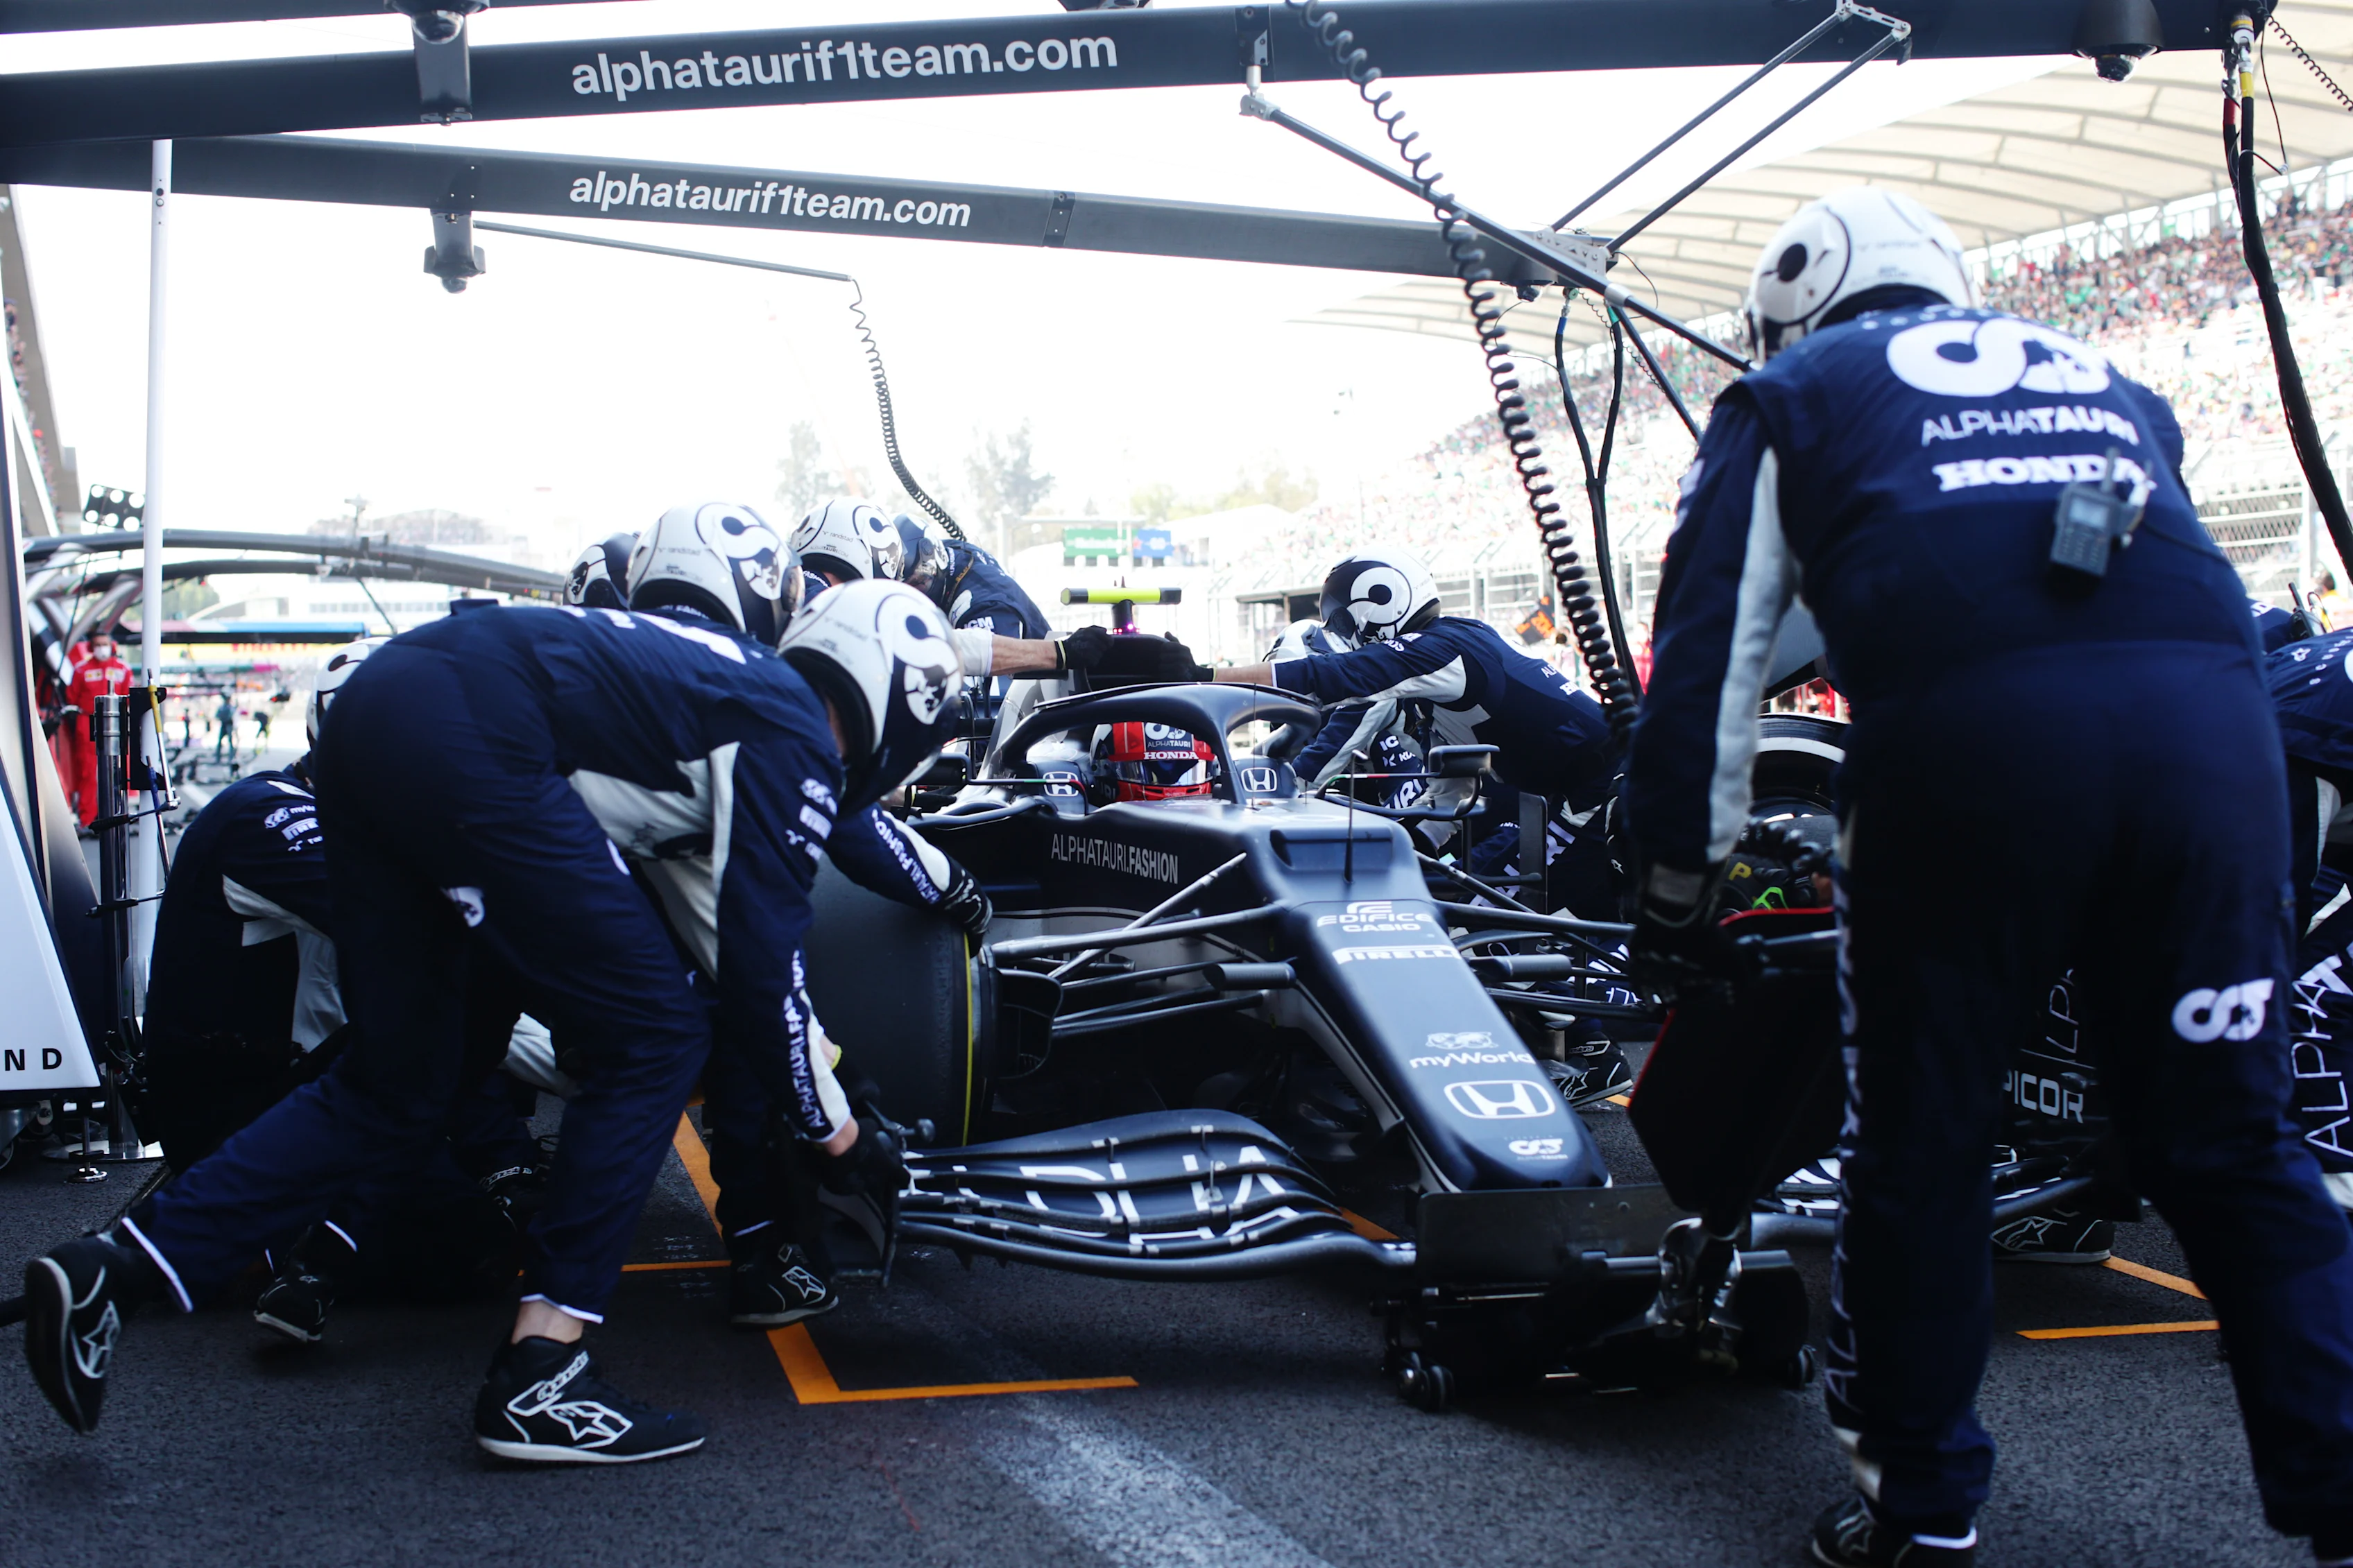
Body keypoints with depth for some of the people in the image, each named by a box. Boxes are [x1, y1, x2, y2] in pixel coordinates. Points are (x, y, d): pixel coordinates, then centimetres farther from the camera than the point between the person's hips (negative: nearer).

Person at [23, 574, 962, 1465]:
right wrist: (837, 1134, 12)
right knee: (653, 1039, 0)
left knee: (398, 1085, 16)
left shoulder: (739, 681, 28)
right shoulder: (797, 739, 3)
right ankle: (536, 1376, -2)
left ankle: (112, 1269, 10)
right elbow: (763, 963, 1)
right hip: (472, 733, -9)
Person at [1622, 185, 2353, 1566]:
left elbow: (1711, 652, 17)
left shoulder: (1790, 396, 24)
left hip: (1968, 727, -3)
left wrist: (1675, 889, 22)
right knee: (2230, 1145, 13)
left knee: (1925, 1140, 11)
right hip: (2214, 715, 4)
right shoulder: (2108, 381, 35)